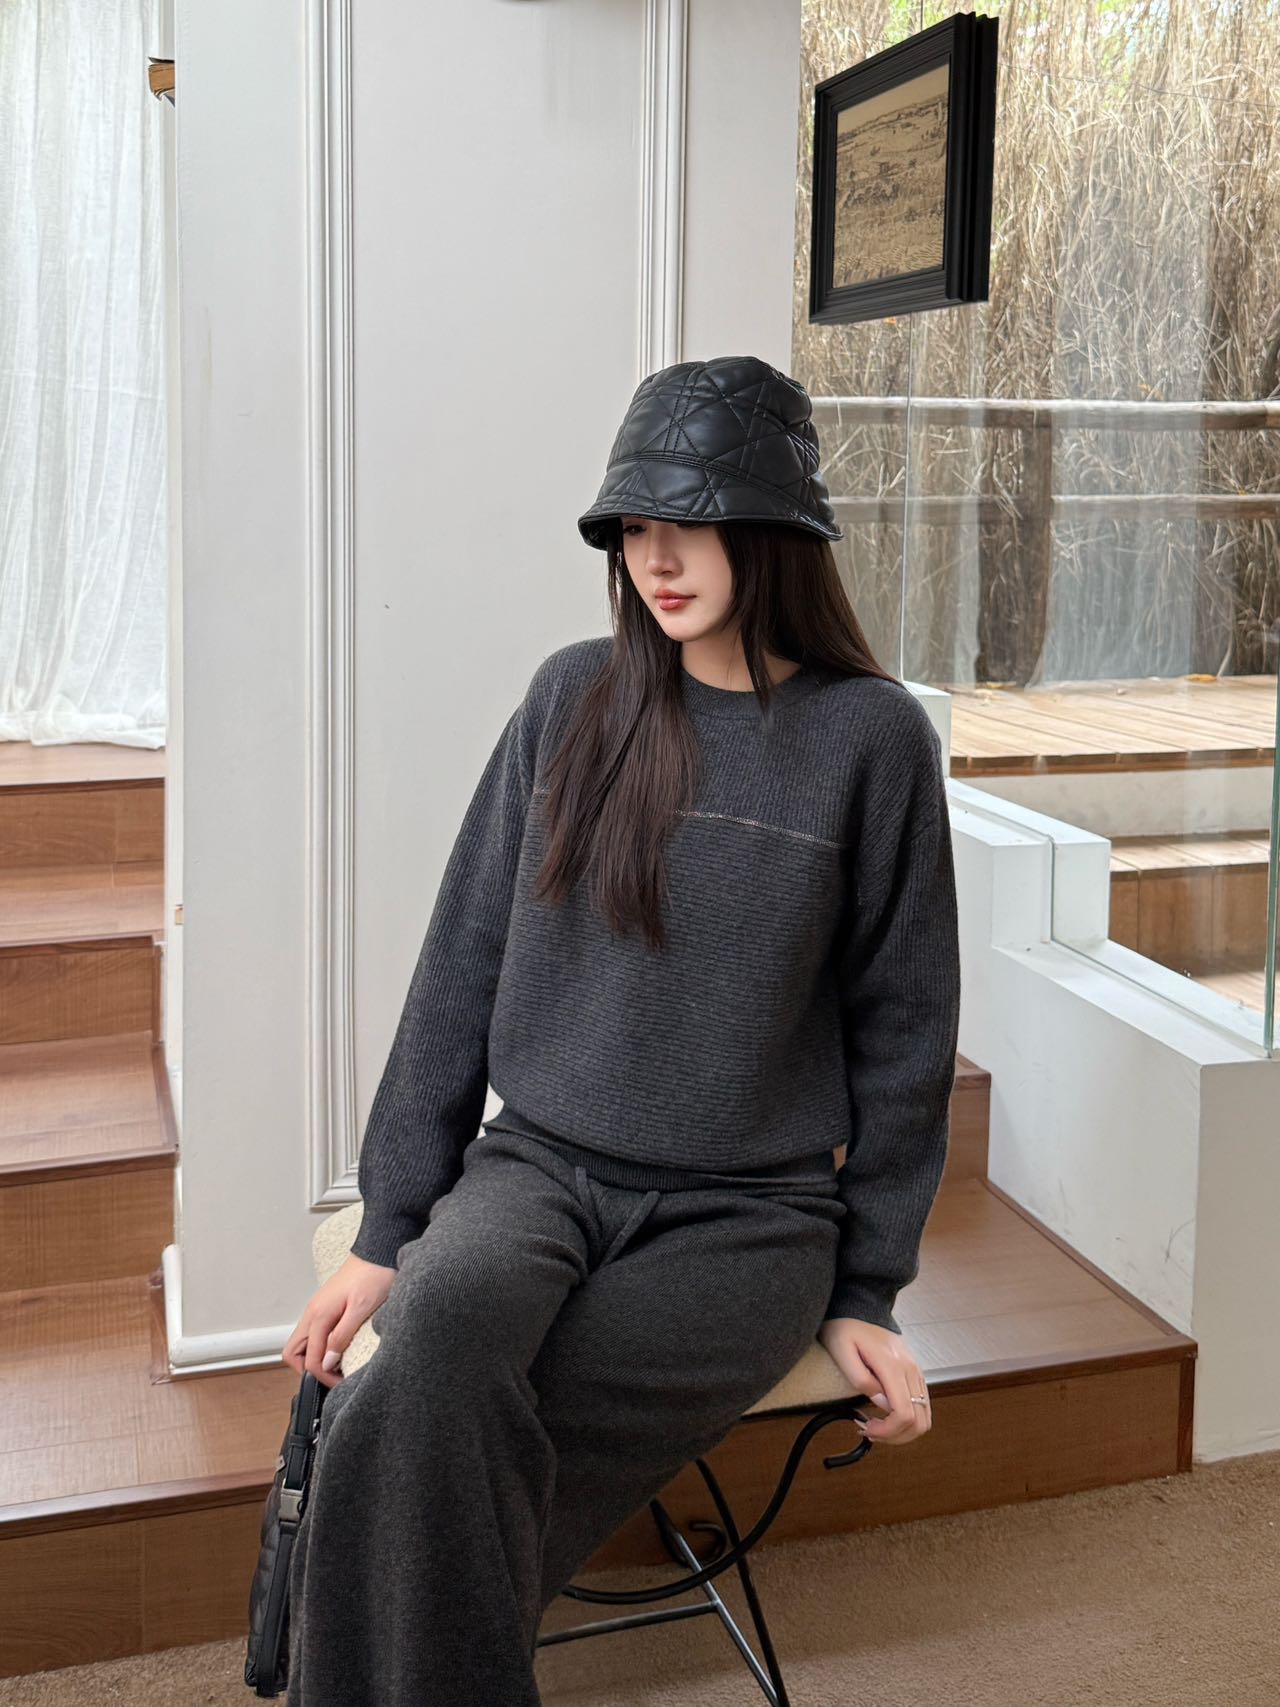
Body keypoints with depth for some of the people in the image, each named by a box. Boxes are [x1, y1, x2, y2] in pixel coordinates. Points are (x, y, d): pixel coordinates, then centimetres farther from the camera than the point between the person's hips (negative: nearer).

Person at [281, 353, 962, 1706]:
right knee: (440, 1323, -32)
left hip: (750, 1217, -2)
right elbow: (463, 961, 6)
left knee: (408, 1440, -26)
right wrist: (389, 1226, 3)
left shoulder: (871, 738, -3)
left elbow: (902, 1030, 3)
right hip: (538, 1164, 3)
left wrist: (866, 1296, 3)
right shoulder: (575, 700, 4)